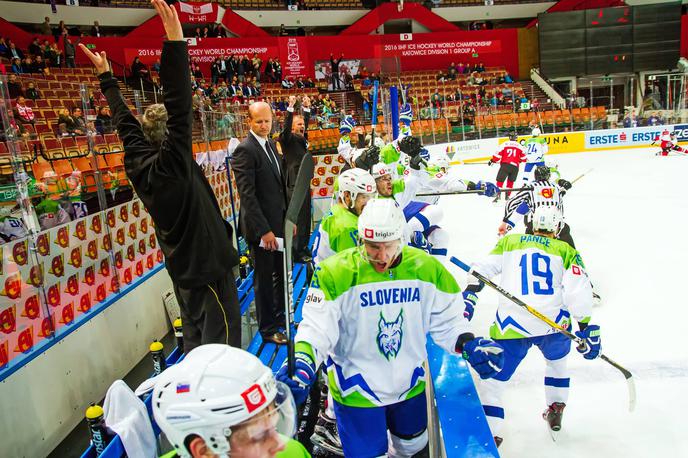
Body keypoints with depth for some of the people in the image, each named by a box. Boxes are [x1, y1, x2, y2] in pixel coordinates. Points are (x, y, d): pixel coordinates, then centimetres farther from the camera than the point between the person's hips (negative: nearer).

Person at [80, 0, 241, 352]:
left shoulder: (137, 162, -1)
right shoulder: (172, 162, -21)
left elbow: (125, 121, 12)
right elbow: (179, 106, -31)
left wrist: (106, 76, 25)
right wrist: (175, 42, -34)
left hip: (181, 267, 9)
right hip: (208, 265, -8)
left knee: (194, 341, 19)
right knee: (222, 344, -1)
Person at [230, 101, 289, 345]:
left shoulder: (271, 145, 10)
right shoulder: (245, 150, -16)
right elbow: (247, 194, -21)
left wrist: (288, 217, 13)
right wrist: (264, 230, -22)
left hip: (278, 222, 8)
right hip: (261, 227, -8)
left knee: (282, 274, 18)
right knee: (264, 279, 7)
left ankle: (280, 317, 37)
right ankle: (267, 329, 23)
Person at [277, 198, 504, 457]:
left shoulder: (426, 268, -12)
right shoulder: (336, 273, -22)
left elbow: (446, 320, -3)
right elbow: (316, 327, -22)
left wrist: (469, 345, -19)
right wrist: (302, 363, -39)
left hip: (410, 385, 4)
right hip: (357, 392, -4)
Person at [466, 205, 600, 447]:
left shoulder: (509, 241, 14)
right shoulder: (566, 251, 11)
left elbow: (482, 269, 6)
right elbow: (579, 292, 0)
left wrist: (469, 294, 10)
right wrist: (586, 328, 3)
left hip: (511, 325, -2)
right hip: (554, 324, 2)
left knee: (493, 379, 9)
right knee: (556, 359, 35)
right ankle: (555, 411, 42)